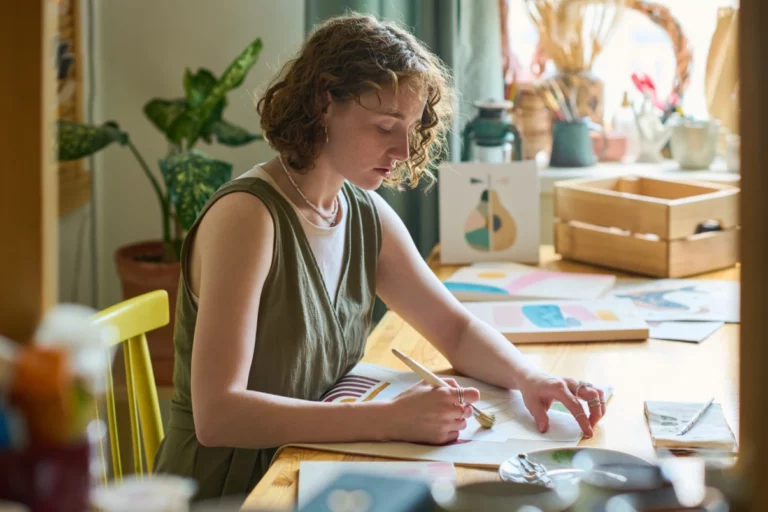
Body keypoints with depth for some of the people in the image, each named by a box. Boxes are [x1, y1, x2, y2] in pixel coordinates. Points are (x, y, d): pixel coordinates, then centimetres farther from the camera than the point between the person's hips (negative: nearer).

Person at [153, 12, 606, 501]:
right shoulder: (248, 216, -19)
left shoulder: (367, 214, 3)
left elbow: (457, 329, 12)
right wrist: (389, 419, -31)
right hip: (225, 492, -6)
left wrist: (530, 378, -8)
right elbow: (216, 414, -26)